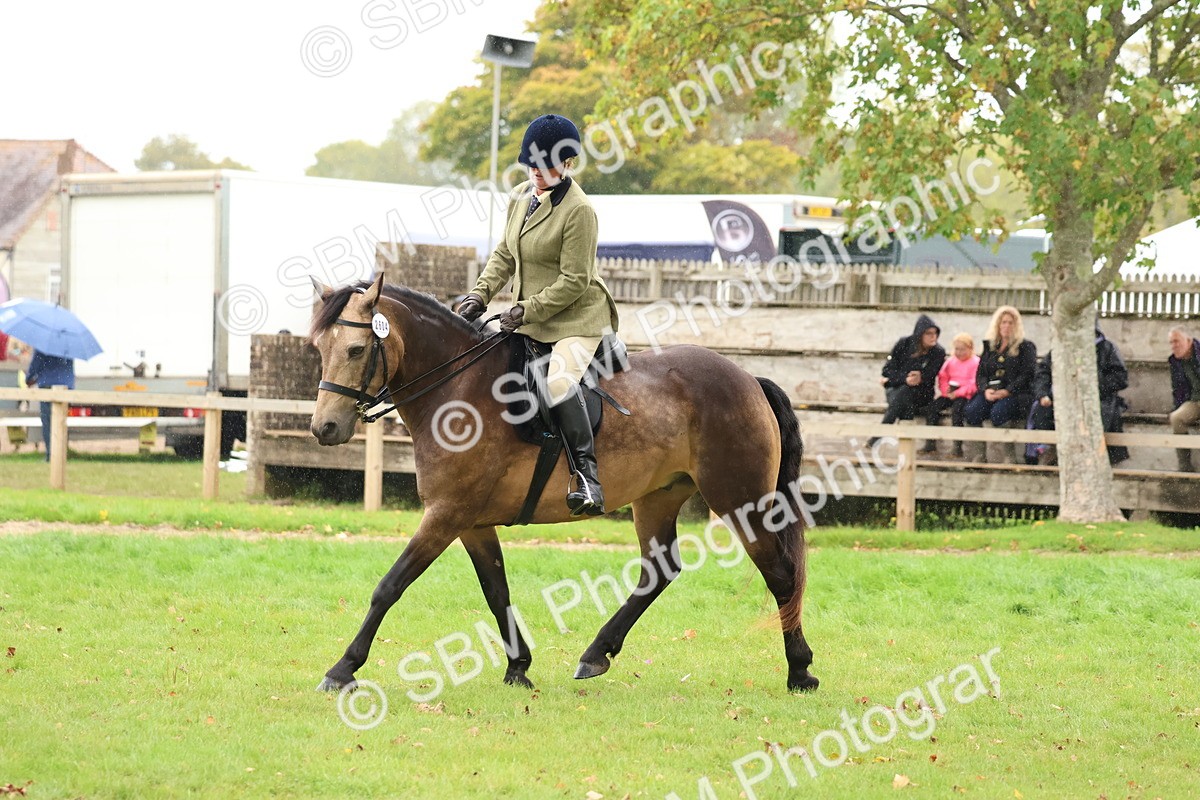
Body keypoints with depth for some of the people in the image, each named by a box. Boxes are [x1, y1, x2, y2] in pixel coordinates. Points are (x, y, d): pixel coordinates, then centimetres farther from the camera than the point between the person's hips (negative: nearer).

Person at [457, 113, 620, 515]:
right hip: (530, 319, 9)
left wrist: (526, 311, -22)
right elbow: (505, 254, 16)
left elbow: (574, 281, -19)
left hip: (578, 318, -9)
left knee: (559, 382, -32)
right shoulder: (521, 196, 6)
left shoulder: (579, 210, -18)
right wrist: (480, 293, 1)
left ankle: (588, 478, -30)